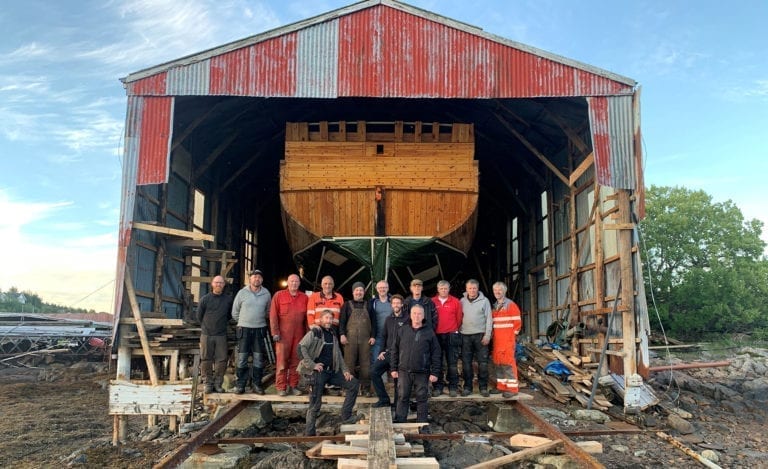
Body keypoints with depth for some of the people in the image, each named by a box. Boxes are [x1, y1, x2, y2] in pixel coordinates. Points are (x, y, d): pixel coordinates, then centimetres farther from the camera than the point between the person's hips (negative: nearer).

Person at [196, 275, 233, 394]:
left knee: (221, 360, 0)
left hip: (221, 335, 1)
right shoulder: (205, 299, -1)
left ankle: (218, 384, 11)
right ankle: (208, 383, 12)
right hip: (206, 335, -1)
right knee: (206, 360, 2)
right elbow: (199, 316, 9)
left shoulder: (228, 299, 3)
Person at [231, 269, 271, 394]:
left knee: (259, 358, 3)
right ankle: (240, 384, 5)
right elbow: (235, 312, 10)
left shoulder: (266, 294, 4)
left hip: (260, 329, 2)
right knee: (242, 357, -1)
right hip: (244, 329, -1)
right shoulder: (242, 293, 0)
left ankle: (256, 384, 11)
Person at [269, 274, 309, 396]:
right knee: (282, 361, -3)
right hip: (283, 334, -2)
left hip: (299, 335, 3)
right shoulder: (279, 295, 4)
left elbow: (307, 317, 11)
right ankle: (281, 387, 3)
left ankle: (293, 385, 14)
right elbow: (273, 315, 0)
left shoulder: (304, 298, 10)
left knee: (296, 361, 6)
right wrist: (275, 333, -7)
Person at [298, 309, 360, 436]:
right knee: (315, 403, -4)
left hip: (332, 371, 7)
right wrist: (312, 365, -17)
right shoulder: (314, 333, -6)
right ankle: (309, 432, 8)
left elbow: (338, 354, 20)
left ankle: (346, 416, 6)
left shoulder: (333, 335, 16)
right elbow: (301, 347, -17)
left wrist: (345, 370, 9)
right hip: (319, 372, -7)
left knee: (353, 383, 1)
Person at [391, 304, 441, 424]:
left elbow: (436, 354, 1)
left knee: (422, 398, 5)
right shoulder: (403, 330, 6)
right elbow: (395, 350, 10)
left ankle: (422, 422, 15)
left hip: (422, 373, -1)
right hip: (404, 371, 1)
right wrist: (394, 368, 6)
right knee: (402, 397, 4)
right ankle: (399, 422, 12)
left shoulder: (429, 332, 1)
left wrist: (435, 372, -4)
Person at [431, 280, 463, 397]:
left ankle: (453, 387, 8)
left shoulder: (455, 302, 1)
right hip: (437, 335, 1)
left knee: (452, 363, 1)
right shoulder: (432, 302, 3)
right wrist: (432, 330, 7)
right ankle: (438, 386, 13)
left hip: (451, 335, -1)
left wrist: (455, 330, 7)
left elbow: (459, 317, 6)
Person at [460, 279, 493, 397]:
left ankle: (483, 387, 9)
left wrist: (487, 335, -8)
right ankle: (467, 387, 13)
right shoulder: (462, 301, 7)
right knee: (466, 362, 5)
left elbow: (489, 319, -1)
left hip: (480, 335, -2)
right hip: (465, 335, 2)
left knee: (483, 362, 0)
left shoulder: (484, 301, 1)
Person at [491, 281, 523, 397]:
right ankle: (501, 386, 16)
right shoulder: (494, 307, 16)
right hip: (496, 340, 7)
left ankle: (512, 388, -7)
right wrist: (494, 335, 11)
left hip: (508, 339, -7)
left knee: (508, 362, -9)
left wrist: (512, 335, -6)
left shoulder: (511, 305, -5)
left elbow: (517, 322, -6)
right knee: (498, 362, 8)